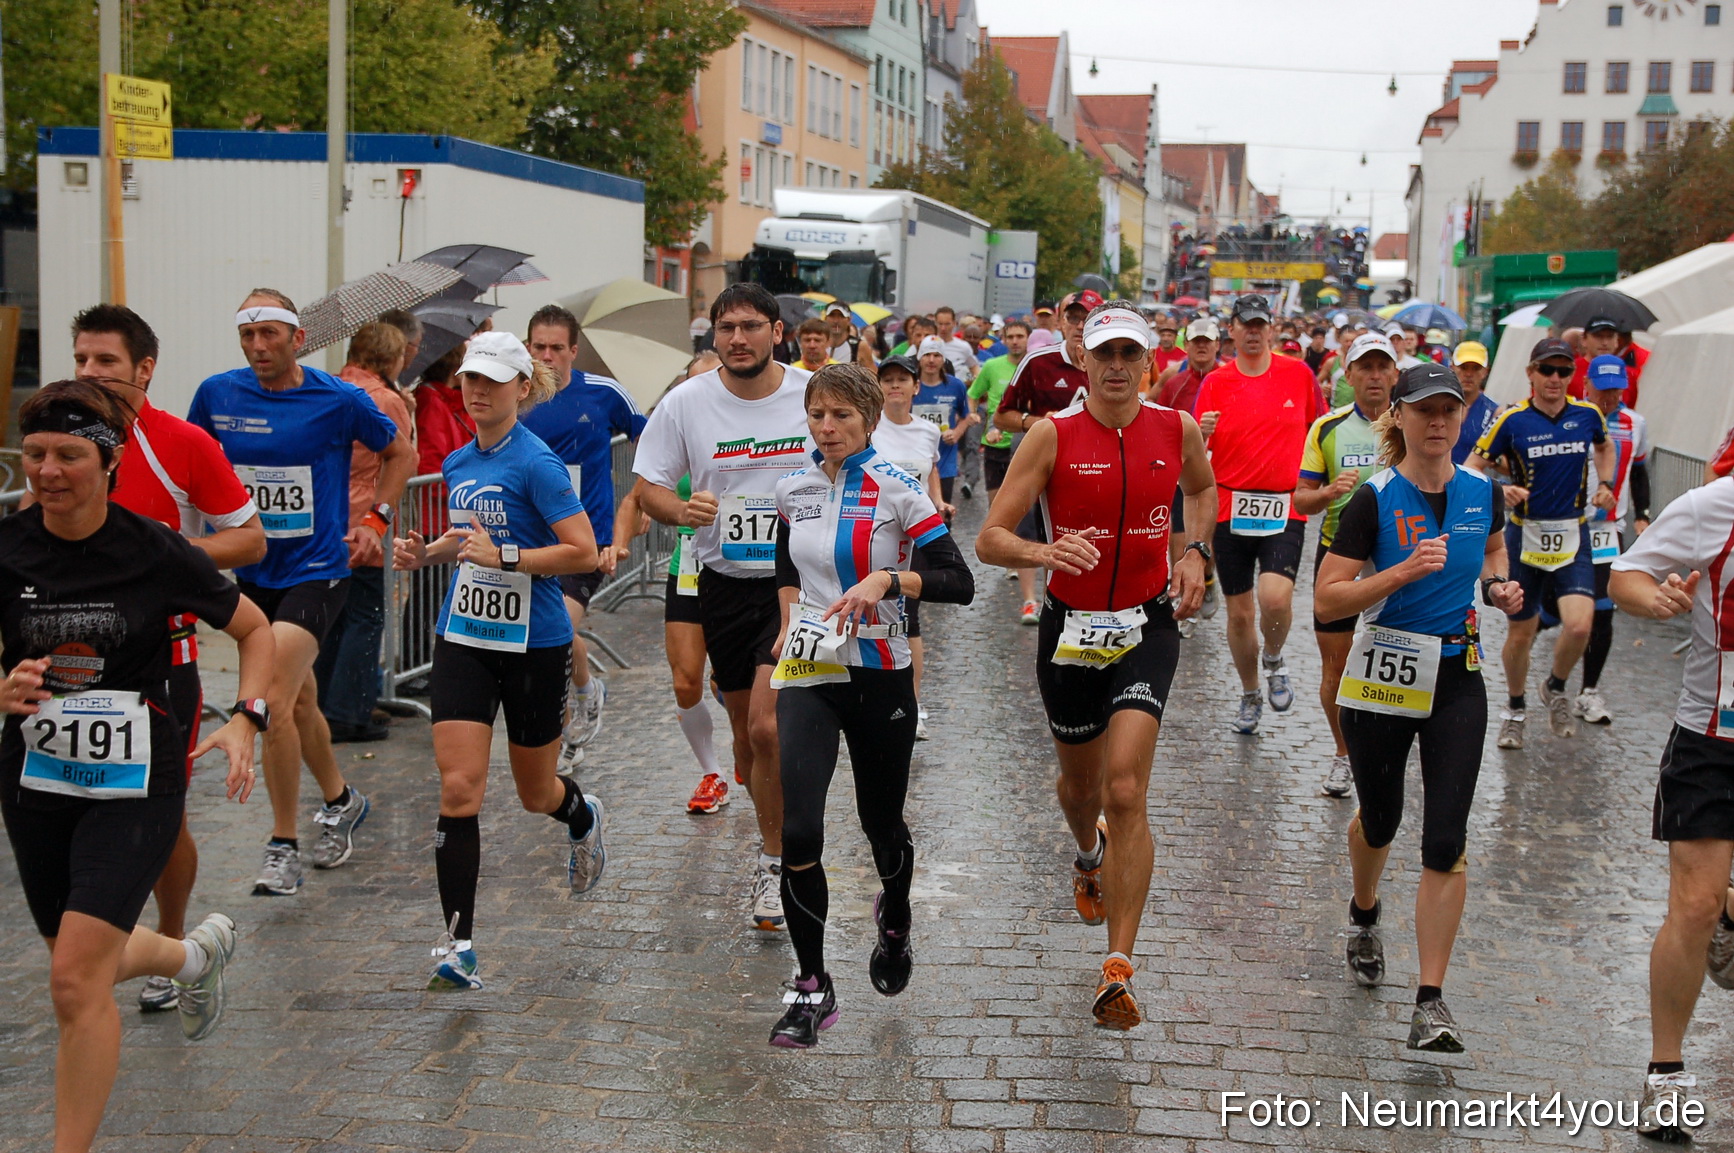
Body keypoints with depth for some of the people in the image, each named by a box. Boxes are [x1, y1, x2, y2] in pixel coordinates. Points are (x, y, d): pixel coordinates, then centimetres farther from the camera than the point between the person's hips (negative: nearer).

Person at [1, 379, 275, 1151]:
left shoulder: (157, 553, -11)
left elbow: (253, 628, 4)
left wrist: (246, 720, -11)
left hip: (134, 784, -4)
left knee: (76, 978, -14)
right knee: (86, 962, 21)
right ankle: (199, 953, 53)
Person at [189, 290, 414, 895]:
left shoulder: (339, 399, -9)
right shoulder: (217, 393, -1)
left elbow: (400, 454, 8)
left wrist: (376, 521, 1)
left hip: (315, 571, -4)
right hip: (247, 570, 5)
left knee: (274, 702, -18)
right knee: (299, 700, 18)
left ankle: (284, 847, -7)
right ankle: (340, 800, 42)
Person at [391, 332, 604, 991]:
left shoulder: (537, 462, -14)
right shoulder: (457, 463, 8)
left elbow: (584, 552, -18)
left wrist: (503, 555, -25)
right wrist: (427, 552, 7)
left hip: (534, 645, -5)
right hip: (463, 639, 5)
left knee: (536, 794, 12)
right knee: (459, 788, -8)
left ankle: (583, 818, 50)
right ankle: (457, 944, -3)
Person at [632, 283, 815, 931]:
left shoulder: (815, 395, -6)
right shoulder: (685, 403, -3)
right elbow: (648, 488, 3)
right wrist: (684, 510, -19)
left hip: (798, 580, -3)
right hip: (723, 584, 3)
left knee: (766, 725, -16)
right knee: (745, 731, 11)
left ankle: (774, 864, 1)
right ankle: (772, 831, 38)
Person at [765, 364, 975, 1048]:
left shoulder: (897, 491, -10)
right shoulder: (793, 489, 4)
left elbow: (959, 584, -14)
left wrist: (886, 581, -26)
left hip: (879, 676, -2)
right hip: (808, 673, 3)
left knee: (881, 822, 12)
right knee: (798, 830, -12)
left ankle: (894, 921, 47)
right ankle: (812, 987, 0)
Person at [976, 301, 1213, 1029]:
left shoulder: (1177, 430, -2)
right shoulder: (1053, 435, -9)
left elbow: (1201, 488, 23)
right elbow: (989, 539, -13)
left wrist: (1195, 552, 6)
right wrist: (1043, 552, -34)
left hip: (1148, 625, 0)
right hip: (1070, 626, 1)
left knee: (1126, 791, -15)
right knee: (1081, 784, 18)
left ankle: (1119, 969, -13)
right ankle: (1090, 860, 56)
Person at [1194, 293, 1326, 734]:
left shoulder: (1299, 374, 3)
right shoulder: (1215, 382, 3)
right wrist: (1201, 433, -21)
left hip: (1285, 509, -1)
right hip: (1231, 509, 1)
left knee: (1275, 598, -21)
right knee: (1239, 612, 7)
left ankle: (1274, 661, 11)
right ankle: (1250, 695, 29)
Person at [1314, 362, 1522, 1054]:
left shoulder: (1483, 493, 1)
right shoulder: (1375, 500, -11)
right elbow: (1326, 601, -14)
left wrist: (1497, 586, 4)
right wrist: (1404, 570, -25)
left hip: (1456, 679, 2)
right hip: (1382, 680, -2)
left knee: (1446, 841, -7)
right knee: (1380, 820, 16)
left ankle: (1431, 1002, -3)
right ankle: (1364, 916, 50)